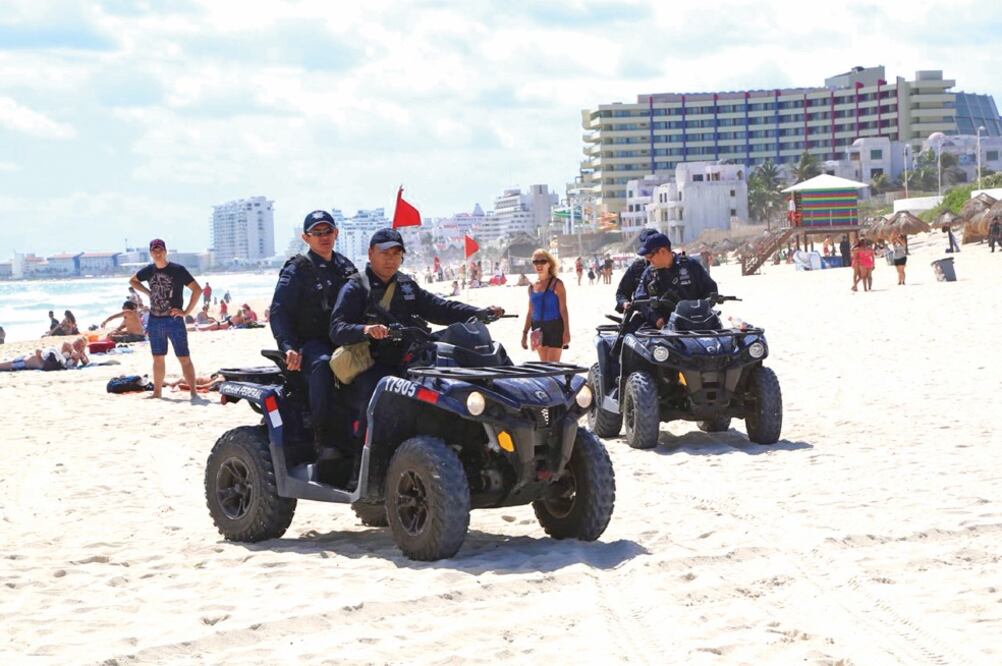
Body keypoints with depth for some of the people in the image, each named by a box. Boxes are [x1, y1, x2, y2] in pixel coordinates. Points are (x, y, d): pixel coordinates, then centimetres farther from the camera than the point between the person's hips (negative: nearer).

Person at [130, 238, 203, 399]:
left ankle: (193, 392, -9)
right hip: (154, 321, 5)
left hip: (174, 320, -5)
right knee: (158, 358, 13)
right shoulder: (149, 270, 6)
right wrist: (148, 292, 11)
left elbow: (197, 289, -10)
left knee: (184, 358, -7)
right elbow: (132, 280, 26)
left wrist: (186, 311, -13)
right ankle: (157, 392, 21)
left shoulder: (177, 270, -8)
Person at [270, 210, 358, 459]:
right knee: (322, 364, -38)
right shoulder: (297, 270, -1)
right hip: (309, 342, -5)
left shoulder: (345, 267, 16)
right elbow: (278, 312, -9)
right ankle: (323, 437, -36)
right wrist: (289, 347, -22)